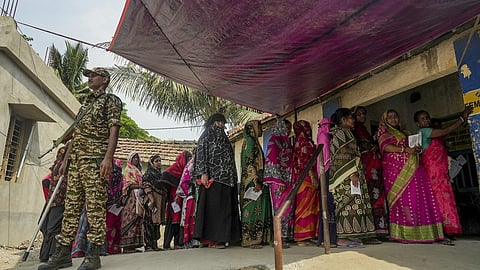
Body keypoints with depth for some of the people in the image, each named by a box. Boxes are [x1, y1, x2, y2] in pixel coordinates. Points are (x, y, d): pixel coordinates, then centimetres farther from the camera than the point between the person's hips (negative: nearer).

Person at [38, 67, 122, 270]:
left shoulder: (111, 100, 4)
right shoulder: (85, 104, 27)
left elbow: (114, 130, -9)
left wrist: (108, 157, -22)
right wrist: (65, 160, 20)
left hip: (95, 160, -8)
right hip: (75, 161, 8)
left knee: (95, 207, -8)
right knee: (71, 206, 8)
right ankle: (63, 252, 14)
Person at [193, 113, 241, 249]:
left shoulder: (224, 138, 23)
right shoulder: (207, 135, 3)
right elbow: (200, 153, -8)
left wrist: (232, 178, 13)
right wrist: (203, 173, -19)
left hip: (225, 178, 7)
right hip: (211, 178, -7)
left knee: (223, 207, 5)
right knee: (211, 206, -6)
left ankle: (217, 237, 9)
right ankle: (208, 238, -1)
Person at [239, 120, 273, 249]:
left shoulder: (254, 142, 21)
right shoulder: (249, 141, -8)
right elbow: (249, 163, -17)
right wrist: (255, 181, -22)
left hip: (258, 181, 10)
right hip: (252, 181, -10)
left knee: (257, 208, 9)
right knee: (252, 208, -8)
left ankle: (256, 238, 13)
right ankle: (250, 240, -3)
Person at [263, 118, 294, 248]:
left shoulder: (286, 141, 21)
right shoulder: (275, 139, -4)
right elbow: (272, 160, -13)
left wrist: (292, 181, 14)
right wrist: (278, 181, -19)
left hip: (288, 180, 8)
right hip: (279, 180, -8)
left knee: (289, 208, 8)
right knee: (280, 208, -6)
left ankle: (286, 236, 15)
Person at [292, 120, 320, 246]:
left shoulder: (301, 141, 21)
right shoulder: (303, 141, -8)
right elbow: (305, 161, -17)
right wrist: (313, 177, -19)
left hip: (306, 178, 10)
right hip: (307, 178, -10)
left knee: (311, 207, 10)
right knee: (305, 207, -7)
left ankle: (308, 235, 14)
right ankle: (302, 237, -4)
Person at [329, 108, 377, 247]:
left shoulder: (345, 133, 25)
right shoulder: (340, 133, -6)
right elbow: (343, 156, -16)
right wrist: (352, 173, -22)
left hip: (350, 175, 10)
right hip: (346, 176, -10)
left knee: (354, 203, 7)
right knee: (348, 203, -12)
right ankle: (343, 237, -11)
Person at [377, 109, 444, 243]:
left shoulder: (404, 133, 29)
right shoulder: (383, 131, 8)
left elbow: (411, 146, 30)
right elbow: (386, 147, -9)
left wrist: (416, 149, 8)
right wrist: (406, 149, -16)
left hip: (411, 167, 6)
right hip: (394, 167, -6)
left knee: (417, 196, -4)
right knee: (402, 198, -12)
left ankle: (417, 231, -3)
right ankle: (403, 233, -10)